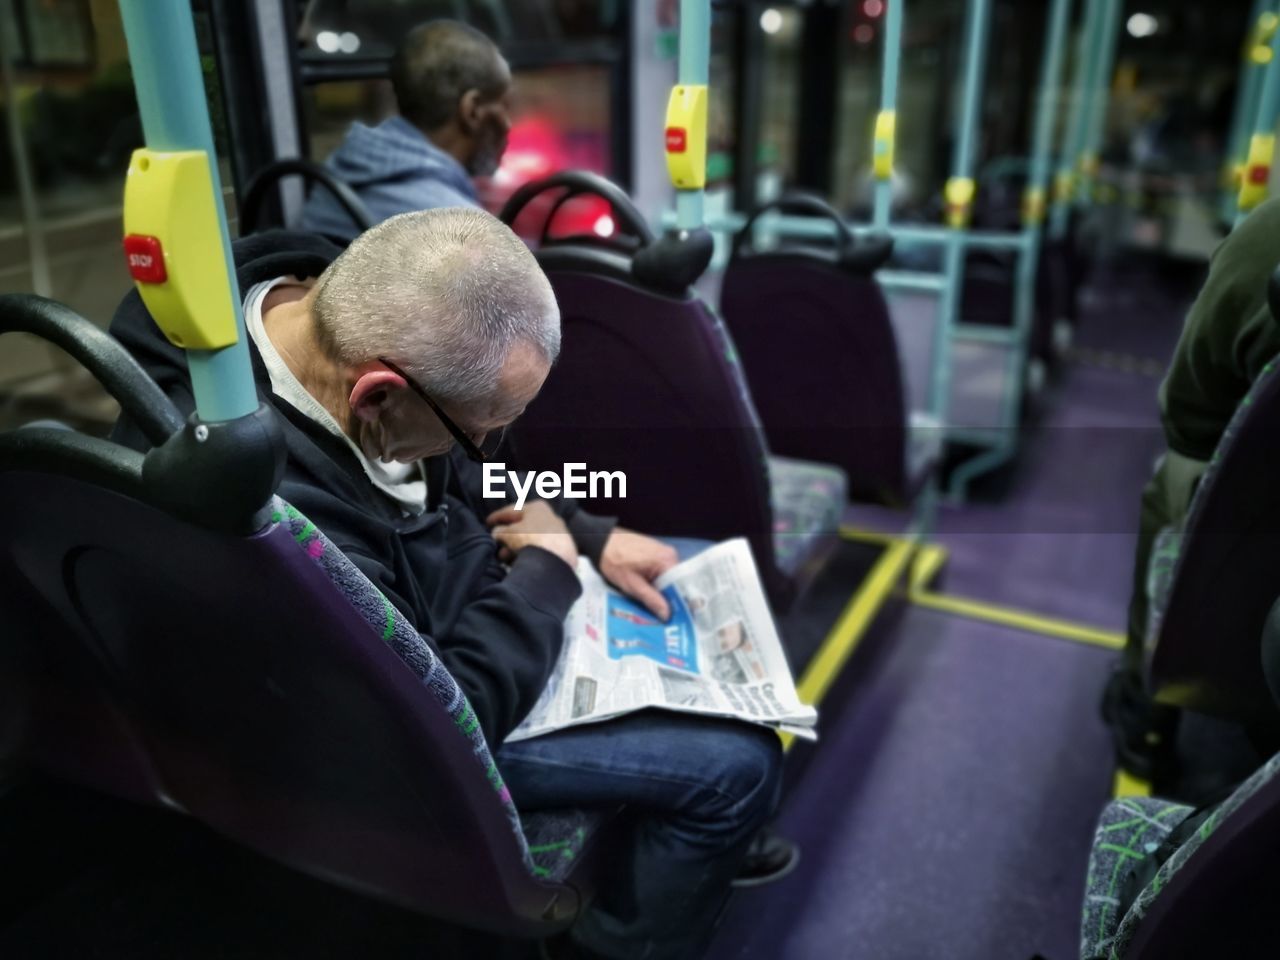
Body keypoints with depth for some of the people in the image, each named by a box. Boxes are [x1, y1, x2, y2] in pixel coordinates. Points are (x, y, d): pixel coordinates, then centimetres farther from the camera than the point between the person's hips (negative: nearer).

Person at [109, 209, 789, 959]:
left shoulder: (319, 304, -14)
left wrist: (588, 535, -3)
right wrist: (548, 567, -17)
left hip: (449, 592, 8)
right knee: (739, 763, -8)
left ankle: (701, 835, 37)